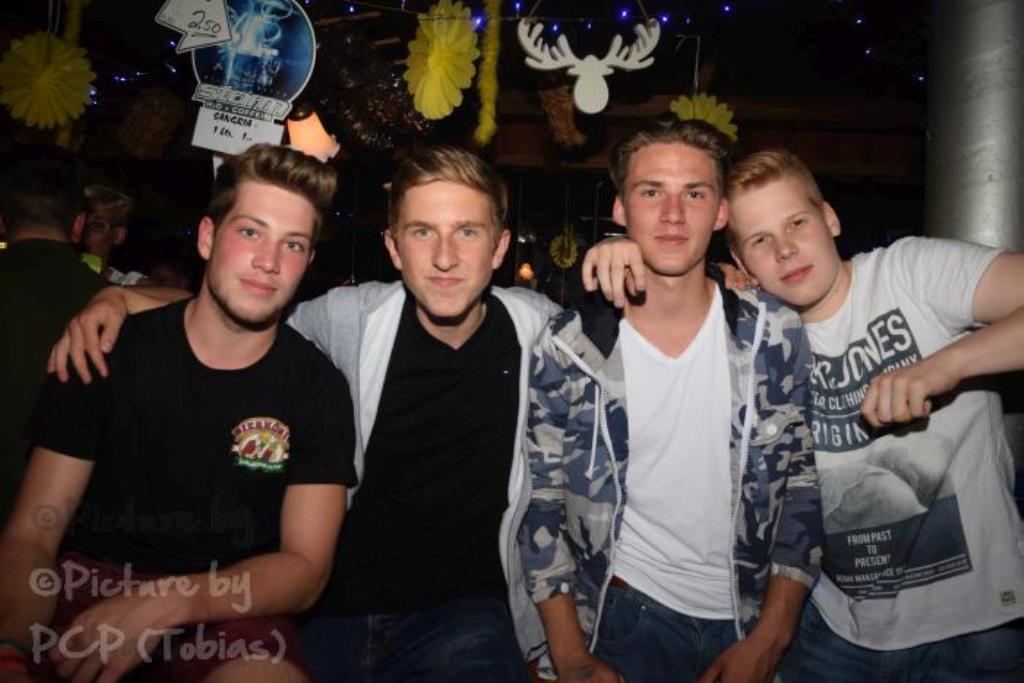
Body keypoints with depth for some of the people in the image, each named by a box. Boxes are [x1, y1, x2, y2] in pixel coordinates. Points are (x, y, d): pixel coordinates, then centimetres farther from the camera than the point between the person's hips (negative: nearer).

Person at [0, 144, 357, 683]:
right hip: (89, 586, 1)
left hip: (228, 608, 0)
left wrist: (167, 603, -25)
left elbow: (305, 567, -7)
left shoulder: (317, 389, -4)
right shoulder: (109, 352, -2)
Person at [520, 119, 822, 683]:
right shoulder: (566, 348, -11)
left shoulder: (776, 333, -8)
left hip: (753, 617, 2)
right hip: (626, 612, -1)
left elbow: (804, 484, -3)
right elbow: (542, 501, -4)